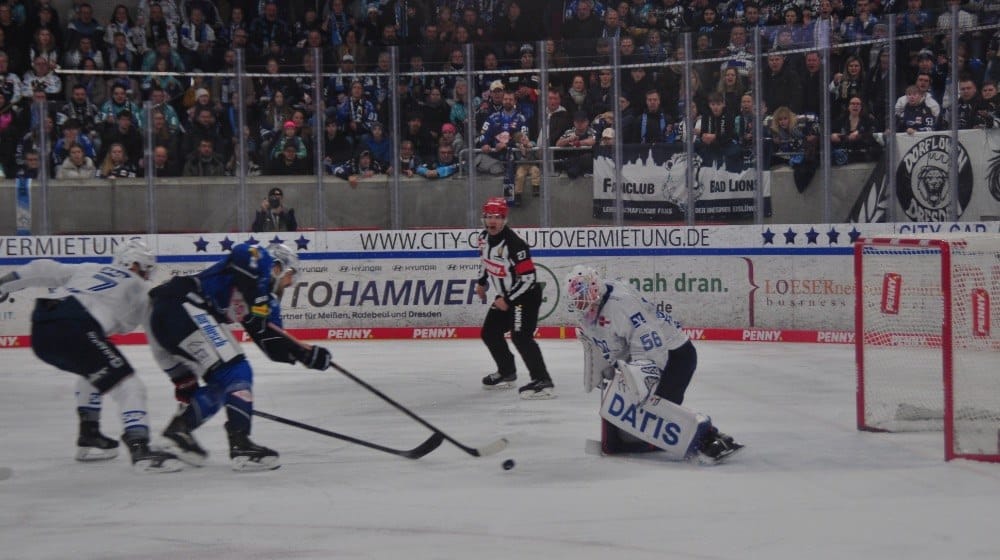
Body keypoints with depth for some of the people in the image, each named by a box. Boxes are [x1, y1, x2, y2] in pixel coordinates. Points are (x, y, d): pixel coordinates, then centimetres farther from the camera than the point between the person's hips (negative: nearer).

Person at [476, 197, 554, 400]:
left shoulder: (514, 244, -27)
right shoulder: (484, 237, 0)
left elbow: (528, 278, -27)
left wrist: (507, 300, -24)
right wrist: (482, 282, 27)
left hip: (526, 295, -9)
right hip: (503, 296, 9)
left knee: (520, 336, -22)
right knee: (489, 333, 15)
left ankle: (543, 381, -24)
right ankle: (507, 373, 35)